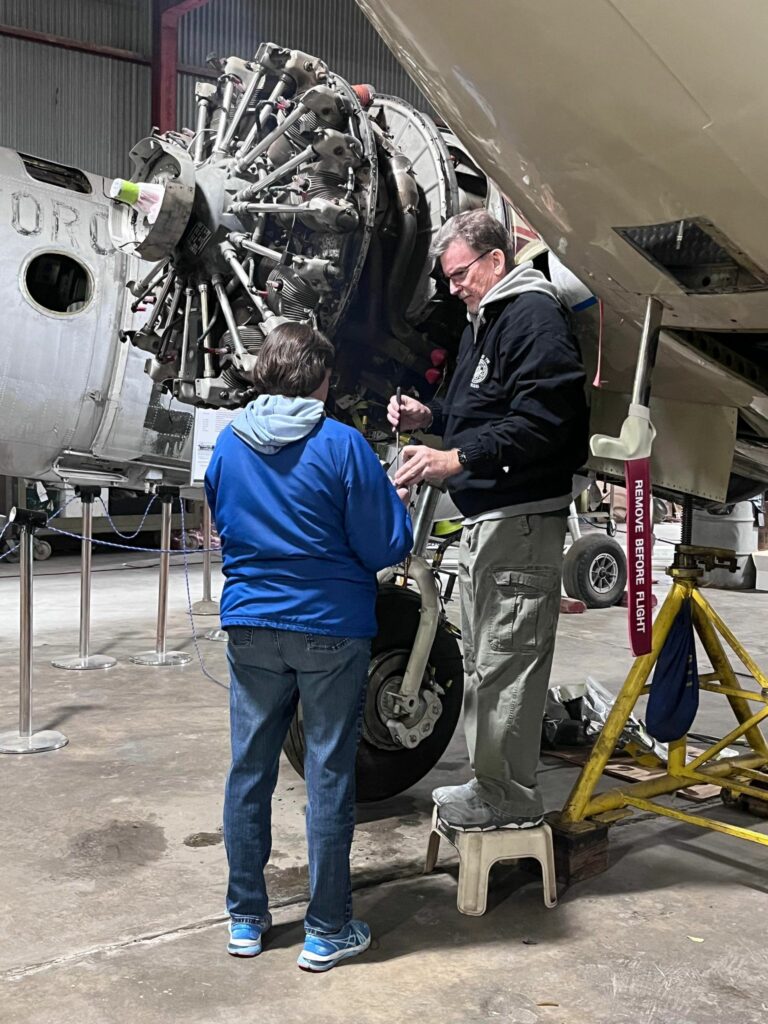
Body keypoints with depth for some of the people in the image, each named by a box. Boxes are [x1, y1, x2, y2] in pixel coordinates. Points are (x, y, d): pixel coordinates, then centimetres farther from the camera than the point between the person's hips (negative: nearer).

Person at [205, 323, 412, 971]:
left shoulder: (228, 443, 3)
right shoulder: (342, 445, -13)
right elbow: (389, 545, -10)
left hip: (251, 624, 4)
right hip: (331, 628, -4)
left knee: (249, 768, 13)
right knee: (329, 776, 6)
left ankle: (245, 919, 26)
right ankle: (327, 932, 17)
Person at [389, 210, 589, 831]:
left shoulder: (535, 315, -11)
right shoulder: (483, 322, 23)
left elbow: (543, 419, -23)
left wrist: (457, 460, -26)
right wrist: (430, 417, 13)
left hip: (521, 520, -11)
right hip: (484, 518, 11)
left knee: (506, 663, -6)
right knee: (482, 661, 16)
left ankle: (512, 798, 6)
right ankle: (489, 782, 27)